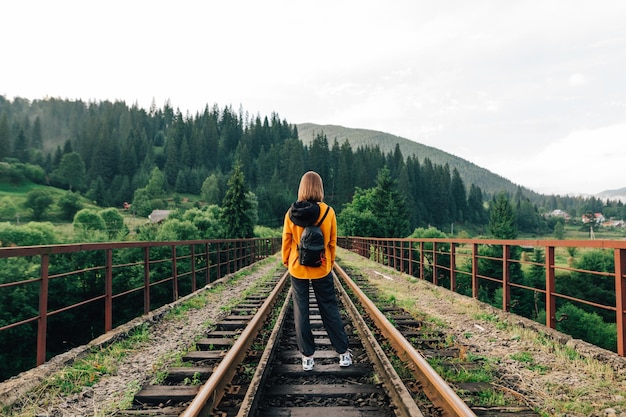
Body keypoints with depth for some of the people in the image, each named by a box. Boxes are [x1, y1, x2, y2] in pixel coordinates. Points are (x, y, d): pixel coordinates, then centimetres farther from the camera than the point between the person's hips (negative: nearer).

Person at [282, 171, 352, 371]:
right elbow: (332, 242, -2)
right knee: (330, 310, 11)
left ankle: (307, 357, 16)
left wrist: (286, 261, 15)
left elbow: (286, 241, 0)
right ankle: (343, 353, 19)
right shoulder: (328, 211, -9)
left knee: (301, 311, 9)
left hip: (297, 269, 0)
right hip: (321, 269, 0)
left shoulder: (292, 212, -8)